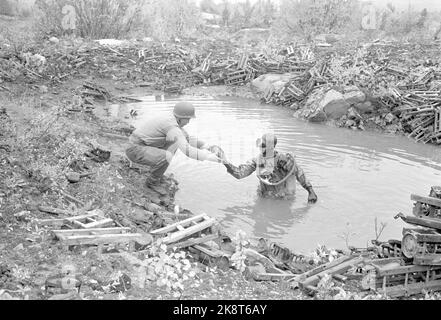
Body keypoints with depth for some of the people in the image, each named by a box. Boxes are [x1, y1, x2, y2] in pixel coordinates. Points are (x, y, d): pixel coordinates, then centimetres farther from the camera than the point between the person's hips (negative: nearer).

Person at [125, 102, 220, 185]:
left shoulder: (172, 119, 7)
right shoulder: (172, 126, -24)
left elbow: (186, 138, 17)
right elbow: (187, 150, -31)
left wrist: (203, 145, 6)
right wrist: (207, 156, -26)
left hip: (142, 146, 10)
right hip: (135, 150, -10)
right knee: (166, 157, -33)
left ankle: (157, 174, 15)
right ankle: (153, 181, -4)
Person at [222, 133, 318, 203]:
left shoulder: (282, 159, -19)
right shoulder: (257, 160, -2)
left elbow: (299, 173, -10)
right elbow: (239, 173, -3)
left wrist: (311, 191, -10)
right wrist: (225, 162, -14)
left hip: (281, 200, -4)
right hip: (264, 197, 4)